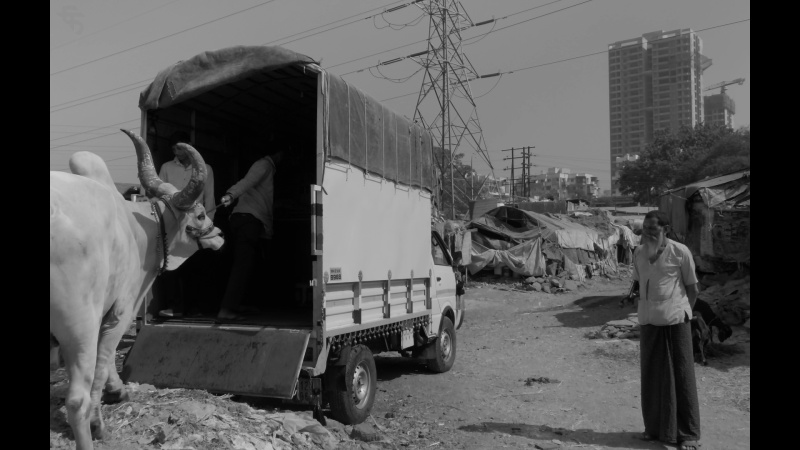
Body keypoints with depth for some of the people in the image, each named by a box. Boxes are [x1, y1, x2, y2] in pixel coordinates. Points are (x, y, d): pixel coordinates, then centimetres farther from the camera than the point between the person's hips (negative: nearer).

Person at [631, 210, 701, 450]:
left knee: (681, 376, 2)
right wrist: (646, 308, 8)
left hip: (675, 321, -4)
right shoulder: (639, 253, 5)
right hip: (649, 322, 4)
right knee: (651, 376, 10)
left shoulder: (680, 252, -8)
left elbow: (692, 288, 2)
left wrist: (682, 311, 7)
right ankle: (654, 427, 25)